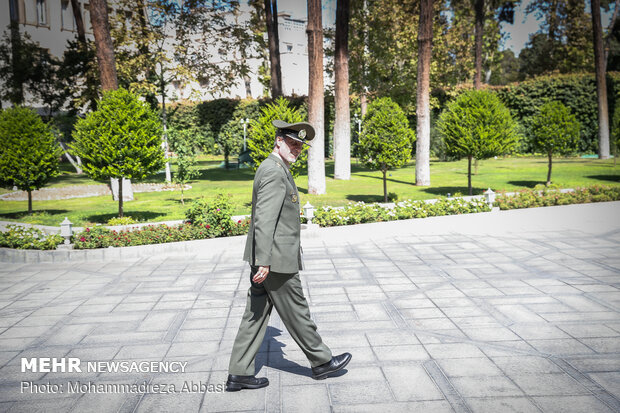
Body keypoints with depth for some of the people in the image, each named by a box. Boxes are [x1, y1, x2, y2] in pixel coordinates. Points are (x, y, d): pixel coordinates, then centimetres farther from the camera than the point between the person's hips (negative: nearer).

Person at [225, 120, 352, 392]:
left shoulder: (277, 169, 17)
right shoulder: (274, 172, -17)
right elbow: (263, 220, -24)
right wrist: (263, 263, -25)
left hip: (268, 257, 10)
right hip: (276, 259, -10)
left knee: (256, 315, 12)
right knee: (296, 312, 6)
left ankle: (239, 374, 18)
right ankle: (320, 362, 24)